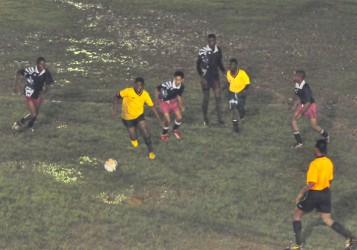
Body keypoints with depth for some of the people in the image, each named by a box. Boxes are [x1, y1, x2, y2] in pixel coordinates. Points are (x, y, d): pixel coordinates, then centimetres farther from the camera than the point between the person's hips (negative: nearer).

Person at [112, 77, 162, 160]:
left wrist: (159, 119, -8)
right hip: (127, 118, -2)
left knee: (145, 132, -11)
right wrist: (115, 108, -29)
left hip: (139, 116, 2)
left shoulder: (145, 94, -16)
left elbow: (152, 106, -7)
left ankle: (151, 151, 8)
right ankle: (133, 138, 43)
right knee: (134, 137, 4)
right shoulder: (128, 91, -28)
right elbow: (117, 96, -17)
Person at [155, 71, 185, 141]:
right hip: (163, 101, -5)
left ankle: (175, 130, 34)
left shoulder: (181, 87, -16)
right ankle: (164, 134, 19)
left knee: (179, 117, 1)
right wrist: (156, 100, -11)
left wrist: (181, 105, -4)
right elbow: (158, 89, -22)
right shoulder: (168, 84, -36)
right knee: (168, 120, -11)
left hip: (173, 101, 5)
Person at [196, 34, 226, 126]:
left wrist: (224, 72, 2)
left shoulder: (218, 50, -1)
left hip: (215, 77, 4)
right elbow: (198, 64, -10)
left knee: (218, 97, -1)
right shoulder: (203, 51, -17)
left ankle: (220, 119, 3)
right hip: (206, 78, -4)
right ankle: (205, 118, 25)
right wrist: (201, 77, -17)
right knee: (206, 98, 7)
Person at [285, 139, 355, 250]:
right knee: (327, 220, 15)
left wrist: (301, 193, -16)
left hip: (313, 194, -7)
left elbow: (312, 182, -25)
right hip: (325, 193, 7)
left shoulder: (314, 164, -21)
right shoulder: (329, 162, 2)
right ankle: (349, 237, -1)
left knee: (297, 214, 12)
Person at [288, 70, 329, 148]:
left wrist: (300, 113, -30)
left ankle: (326, 135, 35)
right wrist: (292, 103, 25)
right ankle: (299, 142, 10)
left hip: (310, 106, -7)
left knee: (314, 126, 4)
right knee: (293, 122, -3)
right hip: (302, 104, 7)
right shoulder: (297, 84, -10)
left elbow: (308, 103, -31)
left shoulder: (305, 88, -34)